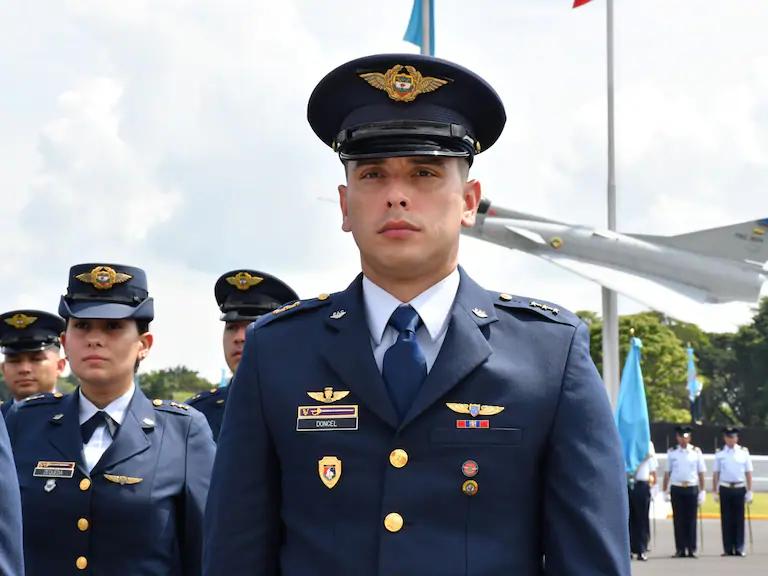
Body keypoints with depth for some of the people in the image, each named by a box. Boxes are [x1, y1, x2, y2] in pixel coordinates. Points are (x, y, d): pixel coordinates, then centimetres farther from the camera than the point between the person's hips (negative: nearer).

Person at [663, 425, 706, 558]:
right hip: (676, 489, 0)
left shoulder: (696, 452, 5)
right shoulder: (672, 452, 6)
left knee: (691, 520, 0)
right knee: (678, 520, 0)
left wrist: (702, 491, 3)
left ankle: (692, 549, 3)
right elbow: (667, 472, 9)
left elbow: (701, 473, 7)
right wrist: (665, 491, 6)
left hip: (692, 489, 0)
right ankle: (680, 549, 3)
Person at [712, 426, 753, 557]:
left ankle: (739, 548, 4)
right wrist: (715, 492, 4)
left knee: (739, 519, 0)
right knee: (726, 519, 1)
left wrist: (749, 491, 2)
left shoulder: (744, 452, 5)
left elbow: (748, 473, 6)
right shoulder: (720, 454, 5)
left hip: (740, 488, 0)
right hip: (725, 489, 0)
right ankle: (728, 549, 4)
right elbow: (715, 474, 7)